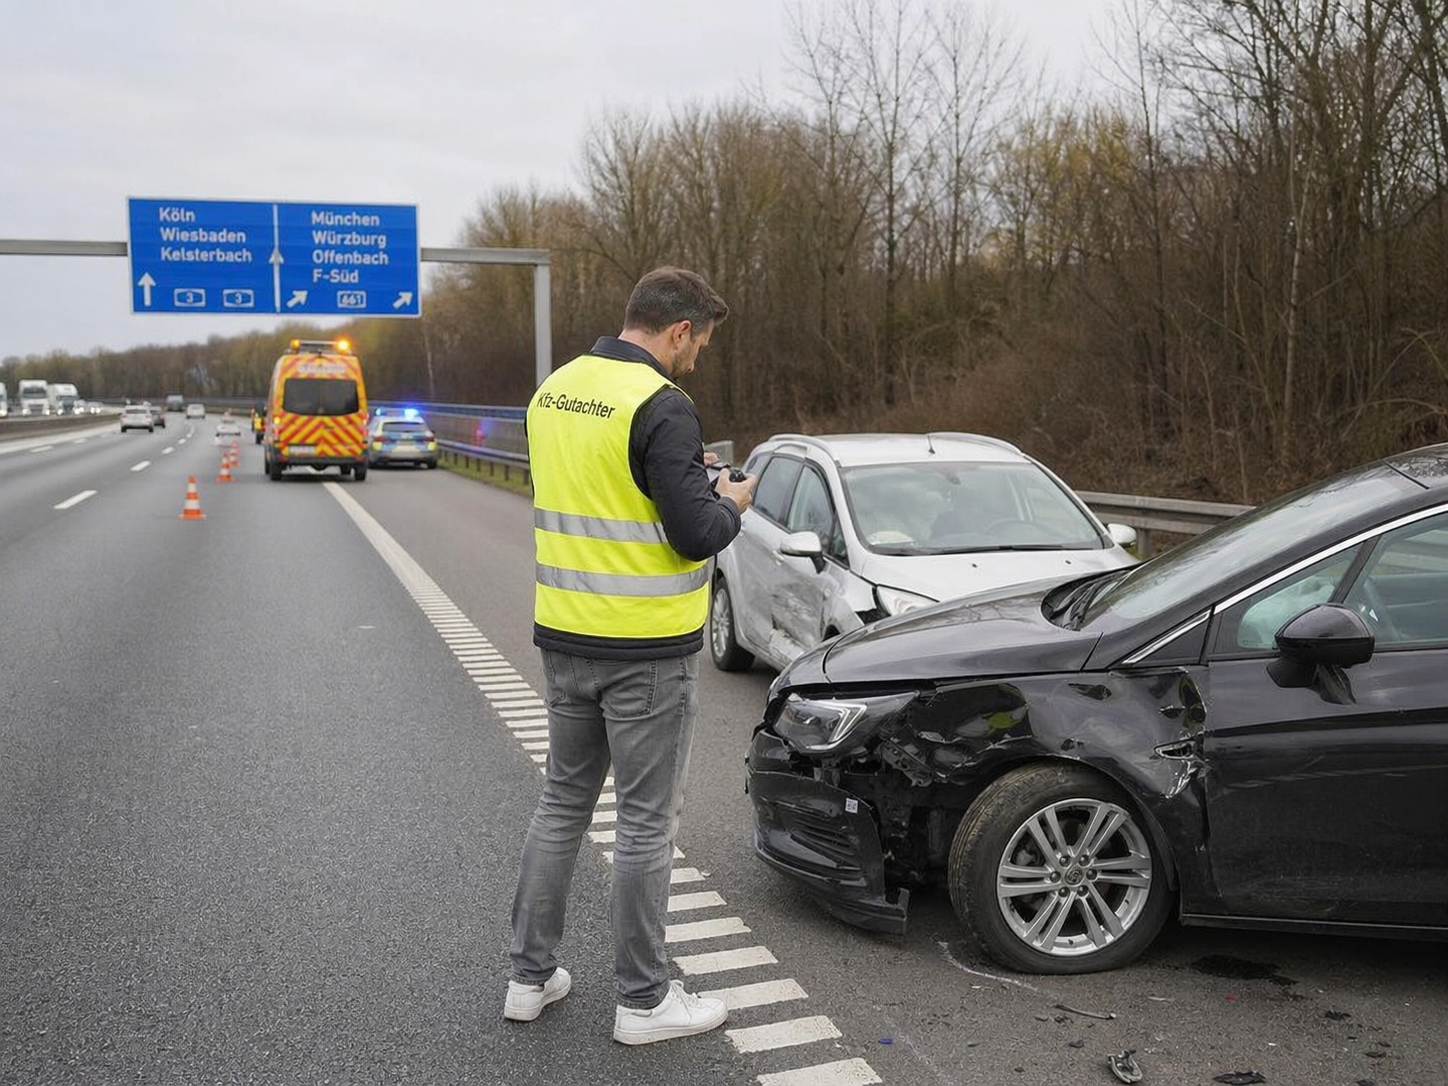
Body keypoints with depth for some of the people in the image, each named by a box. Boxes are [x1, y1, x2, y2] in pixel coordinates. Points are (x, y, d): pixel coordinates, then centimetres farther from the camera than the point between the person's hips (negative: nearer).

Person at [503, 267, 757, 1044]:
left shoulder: (555, 389, 7)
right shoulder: (661, 405, -18)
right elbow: (695, 535, -20)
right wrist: (730, 504, 1)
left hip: (563, 638, 7)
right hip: (646, 648, -7)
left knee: (562, 802, 18)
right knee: (646, 822, 5)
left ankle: (530, 977, 27)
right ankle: (643, 1001, 17)